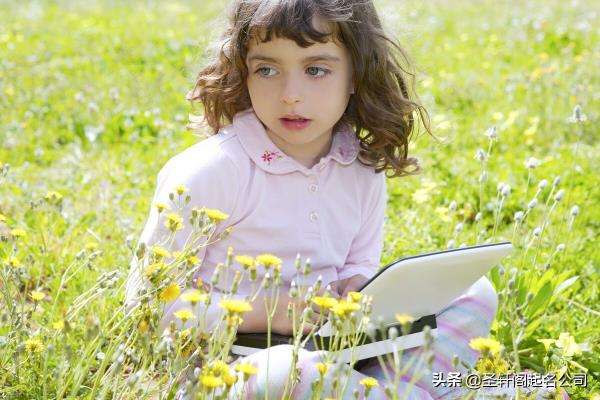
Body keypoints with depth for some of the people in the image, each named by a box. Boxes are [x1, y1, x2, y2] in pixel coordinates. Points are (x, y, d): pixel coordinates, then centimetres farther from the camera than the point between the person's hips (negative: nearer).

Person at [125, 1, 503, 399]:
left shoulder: (364, 171, 2)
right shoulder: (210, 171, -16)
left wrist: (357, 286, -9)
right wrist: (268, 312, -23)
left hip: (333, 352, 6)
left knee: (475, 294, -1)